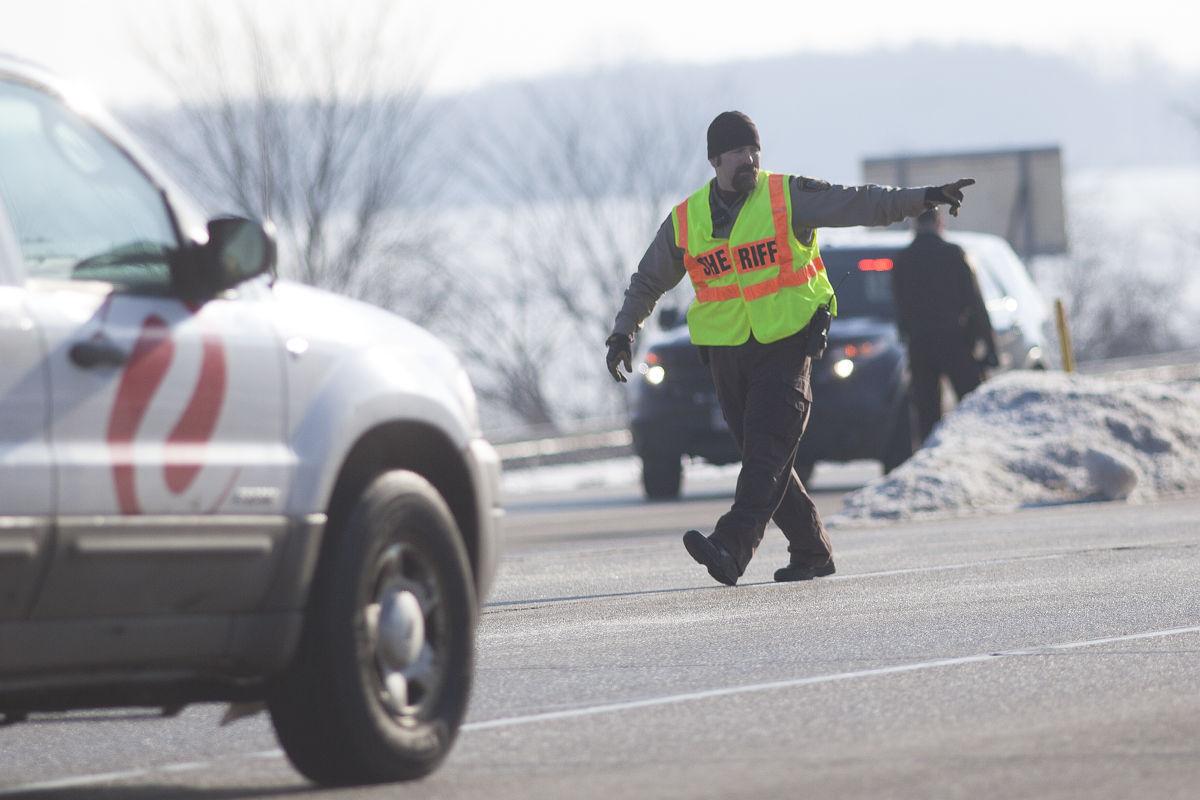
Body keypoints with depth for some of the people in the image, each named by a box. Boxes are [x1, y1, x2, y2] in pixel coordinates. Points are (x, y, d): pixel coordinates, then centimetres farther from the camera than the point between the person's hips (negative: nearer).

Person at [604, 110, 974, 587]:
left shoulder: (788, 197, -3)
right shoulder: (685, 221, 6)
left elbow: (856, 204, -9)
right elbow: (648, 282, 19)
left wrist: (922, 198, -20)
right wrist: (623, 333, 11)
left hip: (786, 346, -4)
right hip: (725, 354, 4)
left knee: (768, 448, -17)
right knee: (764, 458, 7)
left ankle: (732, 548, -30)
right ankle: (812, 553, 18)